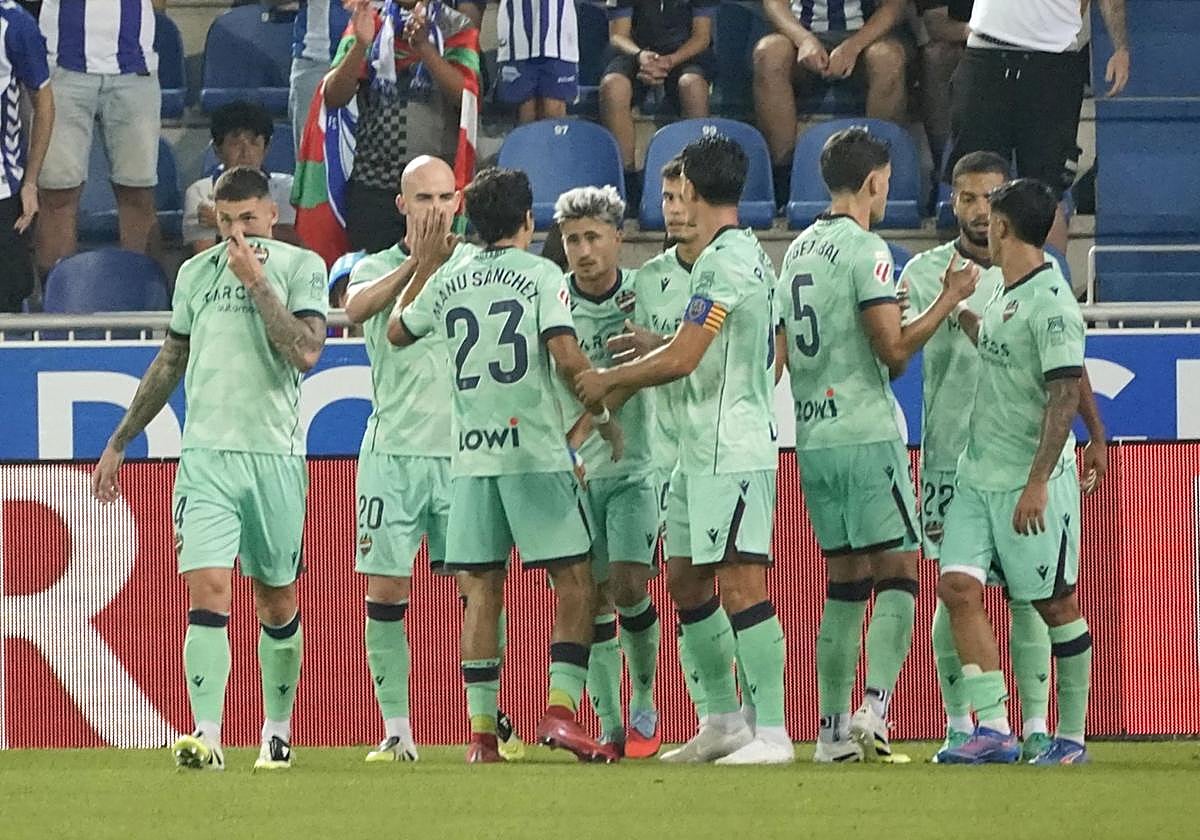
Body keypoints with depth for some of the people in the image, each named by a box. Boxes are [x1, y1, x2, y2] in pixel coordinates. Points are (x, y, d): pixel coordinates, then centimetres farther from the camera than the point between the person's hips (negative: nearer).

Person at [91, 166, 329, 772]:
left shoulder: (301, 267, 1)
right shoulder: (196, 272, 12)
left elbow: (306, 352, -13)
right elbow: (171, 361, 23)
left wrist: (257, 282, -13)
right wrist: (118, 441, 25)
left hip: (276, 455, -1)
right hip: (206, 455, 2)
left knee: (276, 598, 9)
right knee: (207, 591, -13)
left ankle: (279, 728, 25)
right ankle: (206, 735, -20)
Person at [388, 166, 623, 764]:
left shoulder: (447, 281, 9)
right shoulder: (541, 275, -3)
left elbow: (396, 331, 26)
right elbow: (566, 357, -13)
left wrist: (424, 265, 35)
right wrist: (603, 415, 0)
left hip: (469, 458, 4)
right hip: (535, 449, -4)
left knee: (481, 592, 6)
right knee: (575, 584, 1)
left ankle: (482, 730, 2)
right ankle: (560, 709, -13)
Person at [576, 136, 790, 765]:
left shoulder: (724, 260, -15)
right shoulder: (750, 254, 16)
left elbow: (681, 360, -18)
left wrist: (609, 380, -5)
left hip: (731, 448, -11)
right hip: (703, 447, 11)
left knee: (740, 582, -13)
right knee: (685, 579, 14)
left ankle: (772, 732, -15)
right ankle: (722, 723, 21)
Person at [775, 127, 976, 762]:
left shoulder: (797, 251, 14)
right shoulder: (865, 251, -10)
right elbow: (895, 350, -15)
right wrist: (949, 300, -6)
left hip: (812, 443, 8)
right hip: (866, 437, -8)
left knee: (845, 583, 11)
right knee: (898, 574, -4)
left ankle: (833, 729, 8)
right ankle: (874, 708, -18)